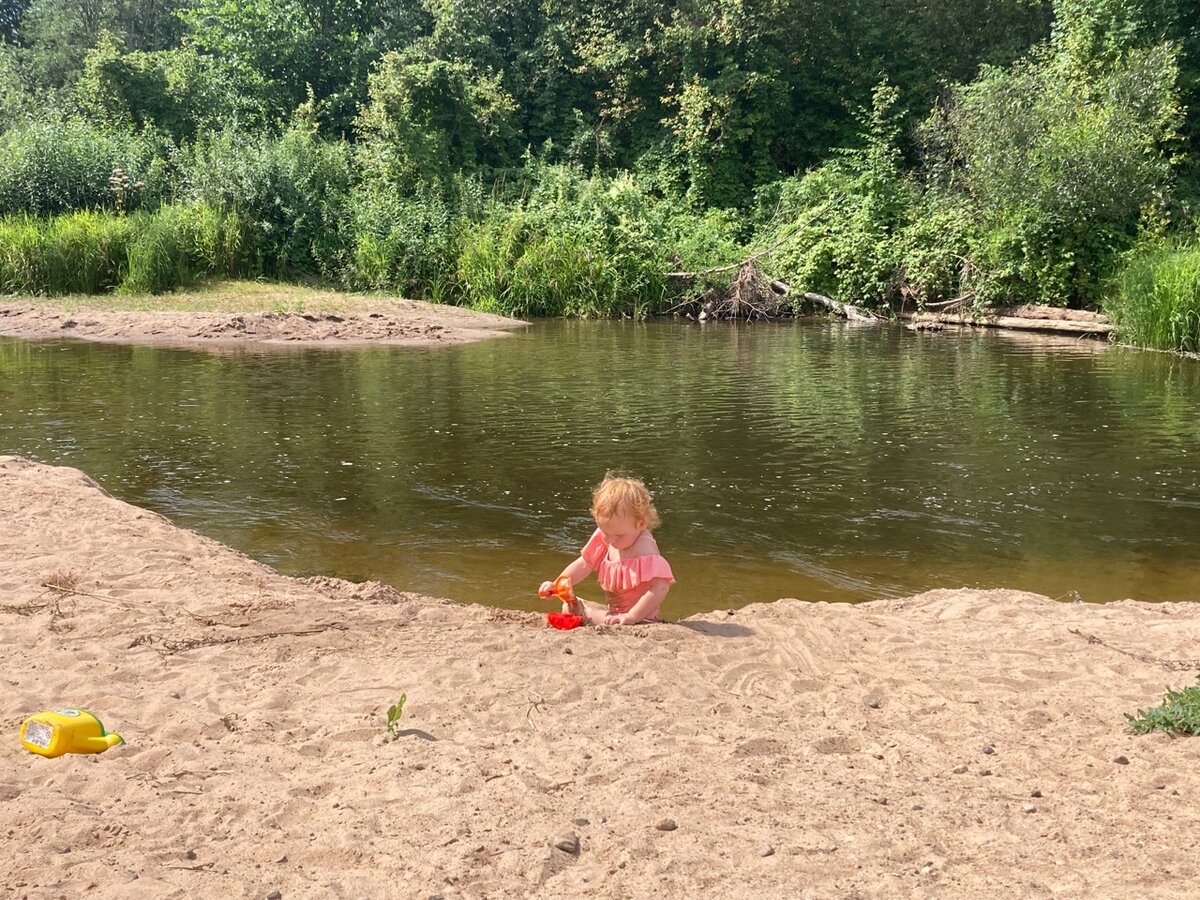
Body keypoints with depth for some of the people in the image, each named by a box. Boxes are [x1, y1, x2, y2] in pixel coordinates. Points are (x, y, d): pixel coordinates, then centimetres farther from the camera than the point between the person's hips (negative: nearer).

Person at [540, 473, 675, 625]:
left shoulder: (645, 549, -25)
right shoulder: (604, 539, -1)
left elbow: (661, 587, -33)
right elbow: (583, 564, 7)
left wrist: (631, 617, -36)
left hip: (640, 617, -9)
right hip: (612, 611, 9)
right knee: (569, 605, 7)